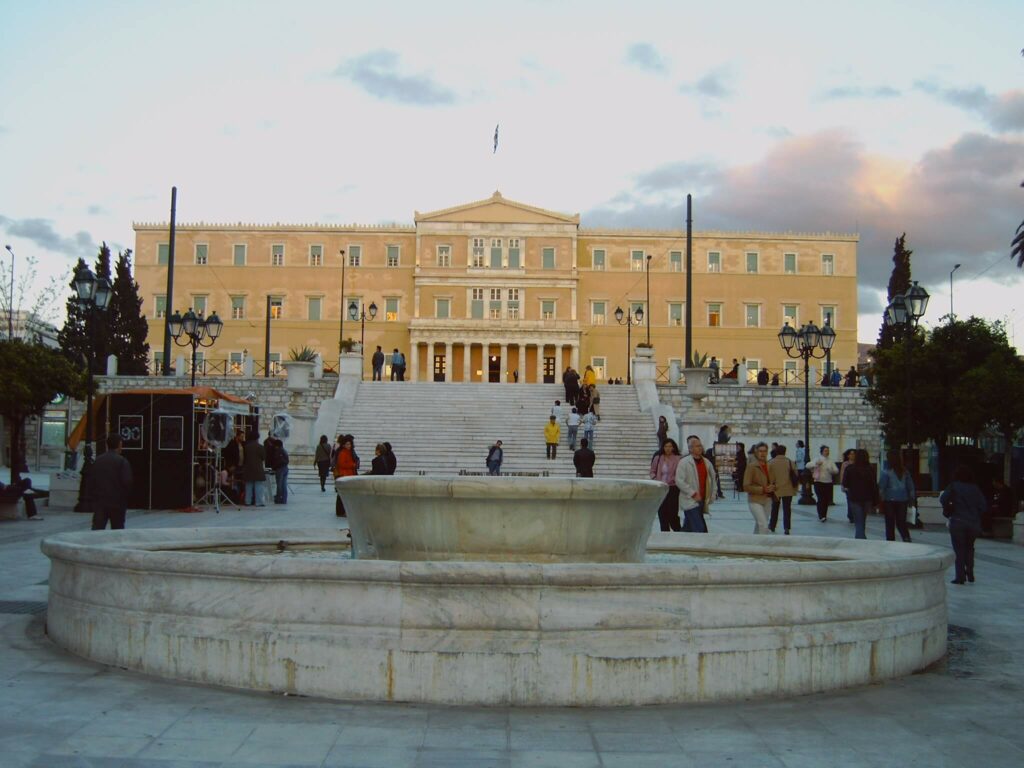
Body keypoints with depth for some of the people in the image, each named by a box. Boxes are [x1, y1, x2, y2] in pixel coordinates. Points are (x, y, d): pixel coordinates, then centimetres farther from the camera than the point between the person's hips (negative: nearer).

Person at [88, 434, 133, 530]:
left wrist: (90, 499, 15)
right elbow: (127, 481, -16)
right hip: (117, 502, -3)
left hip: (98, 502, 3)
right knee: (117, 529, 9)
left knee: (97, 527, -2)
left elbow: (89, 480, 10)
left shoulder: (97, 460, 7)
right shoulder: (122, 461, -9)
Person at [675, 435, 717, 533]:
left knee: (687, 528, 15)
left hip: (702, 501, 6)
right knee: (699, 529, -13)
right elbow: (679, 481, -15)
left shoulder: (707, 462, 11)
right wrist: (693, 494, -16)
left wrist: (713, 494, 15)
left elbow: (713, 478, 24)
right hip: (690, 501, -6)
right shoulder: (684, 462, -9)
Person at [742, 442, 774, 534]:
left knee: (759, 525, 16)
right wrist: (763, 489, -21)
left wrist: (772, 488, 0)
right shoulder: (751, 466, -10)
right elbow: (746, 487, -13)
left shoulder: (769, 466, 8)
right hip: (755, 500, -6)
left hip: (767, 500, 6)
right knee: (763, 525, -17)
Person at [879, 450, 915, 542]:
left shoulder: (886, 472, -11)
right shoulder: (905, 472, 3)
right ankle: (907, 538, -7)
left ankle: (890, 542, 8)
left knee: (890, 524, 5)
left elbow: (881, 488, -10)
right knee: (902, 522, 10)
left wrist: (881, 500, -2)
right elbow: (911, 487, 7)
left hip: (890, 500, -4)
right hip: (903, 500, 4)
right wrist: (911, 499, 14)